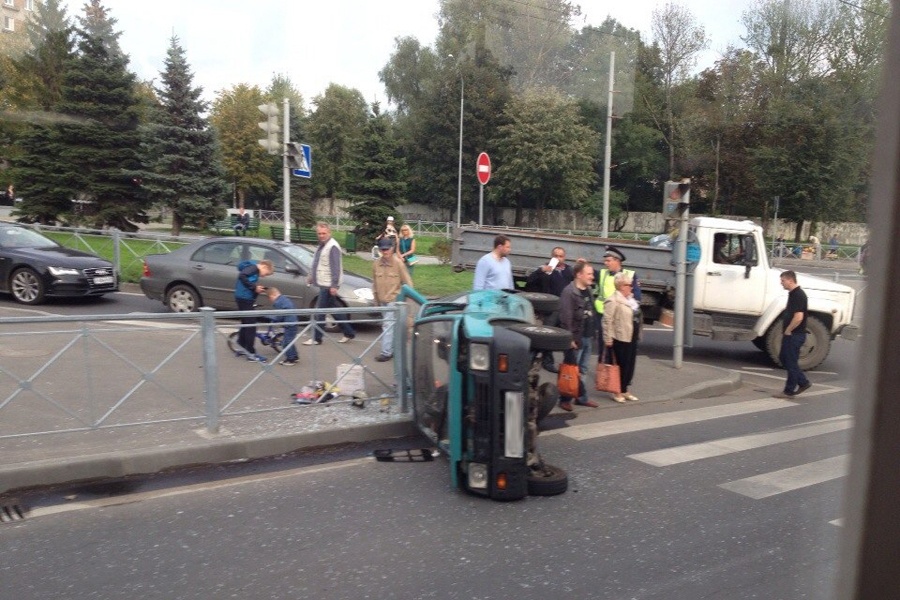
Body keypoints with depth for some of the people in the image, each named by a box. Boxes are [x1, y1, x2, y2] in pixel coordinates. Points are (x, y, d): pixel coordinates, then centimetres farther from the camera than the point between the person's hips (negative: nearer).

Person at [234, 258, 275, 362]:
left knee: (246, 323, 19)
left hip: (245, 298, 10)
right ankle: (251, 353, -4)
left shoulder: (254, 271, 20)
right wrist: (254, 287, -22)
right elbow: (242, 276, -27)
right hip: (244, 298, -10)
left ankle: (242, 348, 29)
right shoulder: (253, 268, -10)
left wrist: (258, 288, 2)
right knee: (251, 325, -7)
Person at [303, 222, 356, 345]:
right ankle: (349, 333, 22)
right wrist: (312, 276, 25)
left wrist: (334, 285, -24)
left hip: (328, 285, -10)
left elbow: (335, 267, -21)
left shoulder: (332, 246, -16)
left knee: (320, 311, -4)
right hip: (323, 284, 10)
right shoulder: (322, 245, 14)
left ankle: (316, 338, 6)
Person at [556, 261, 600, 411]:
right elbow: (566, 317, -20)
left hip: (587, 337, 8)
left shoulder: (588, 291, 13)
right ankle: (565, 399, 9)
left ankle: (581, 397, 23)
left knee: (581, 370, 15)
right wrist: (570, 338, -22)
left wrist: (593, 332, 16)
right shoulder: (569, 292, -16)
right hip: (576, 338, -8)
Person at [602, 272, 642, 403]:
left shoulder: (631, 299, 15)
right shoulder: (613, 301, -15)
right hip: (621, 339, -9)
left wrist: (637, 335, 21)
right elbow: (607, 321, -18)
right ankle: (617, 392, 10)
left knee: (630, 365, 12)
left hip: (632, 338, 9)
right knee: (621, 365, -2)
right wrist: (608, 339, -20)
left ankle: (625, 390, 24)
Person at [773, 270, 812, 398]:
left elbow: (798, 317, -27)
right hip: (791, 334, 10)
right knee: (783, 358, 16)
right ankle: (803, 382, 23)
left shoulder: (798, 295, -19)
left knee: (791, 362, -1)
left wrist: (788, 330, -16)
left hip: (795, 335, -10)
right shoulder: (793, 293, 12)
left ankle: (789, 391, 8)